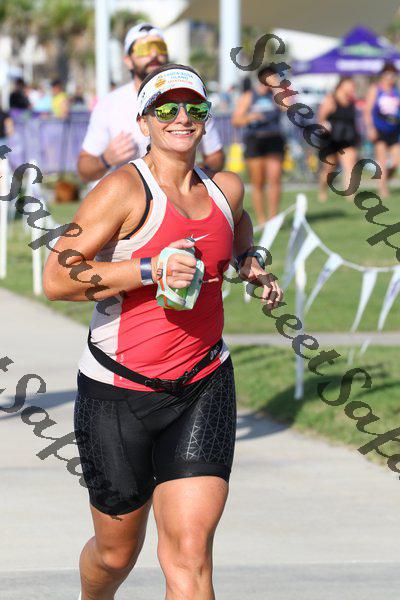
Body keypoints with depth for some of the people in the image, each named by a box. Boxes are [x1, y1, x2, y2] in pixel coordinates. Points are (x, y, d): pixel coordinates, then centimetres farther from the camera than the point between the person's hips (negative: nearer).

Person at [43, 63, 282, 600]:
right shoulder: (125, 189, -12)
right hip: (118, 392, -3)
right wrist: (150, 269, -26)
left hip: (204, 388, 4)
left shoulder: (226, 189, 7)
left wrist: (253, 267, 14)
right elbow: (56, 279, -20)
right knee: (117, 553, 12)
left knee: (190, 551, -11)